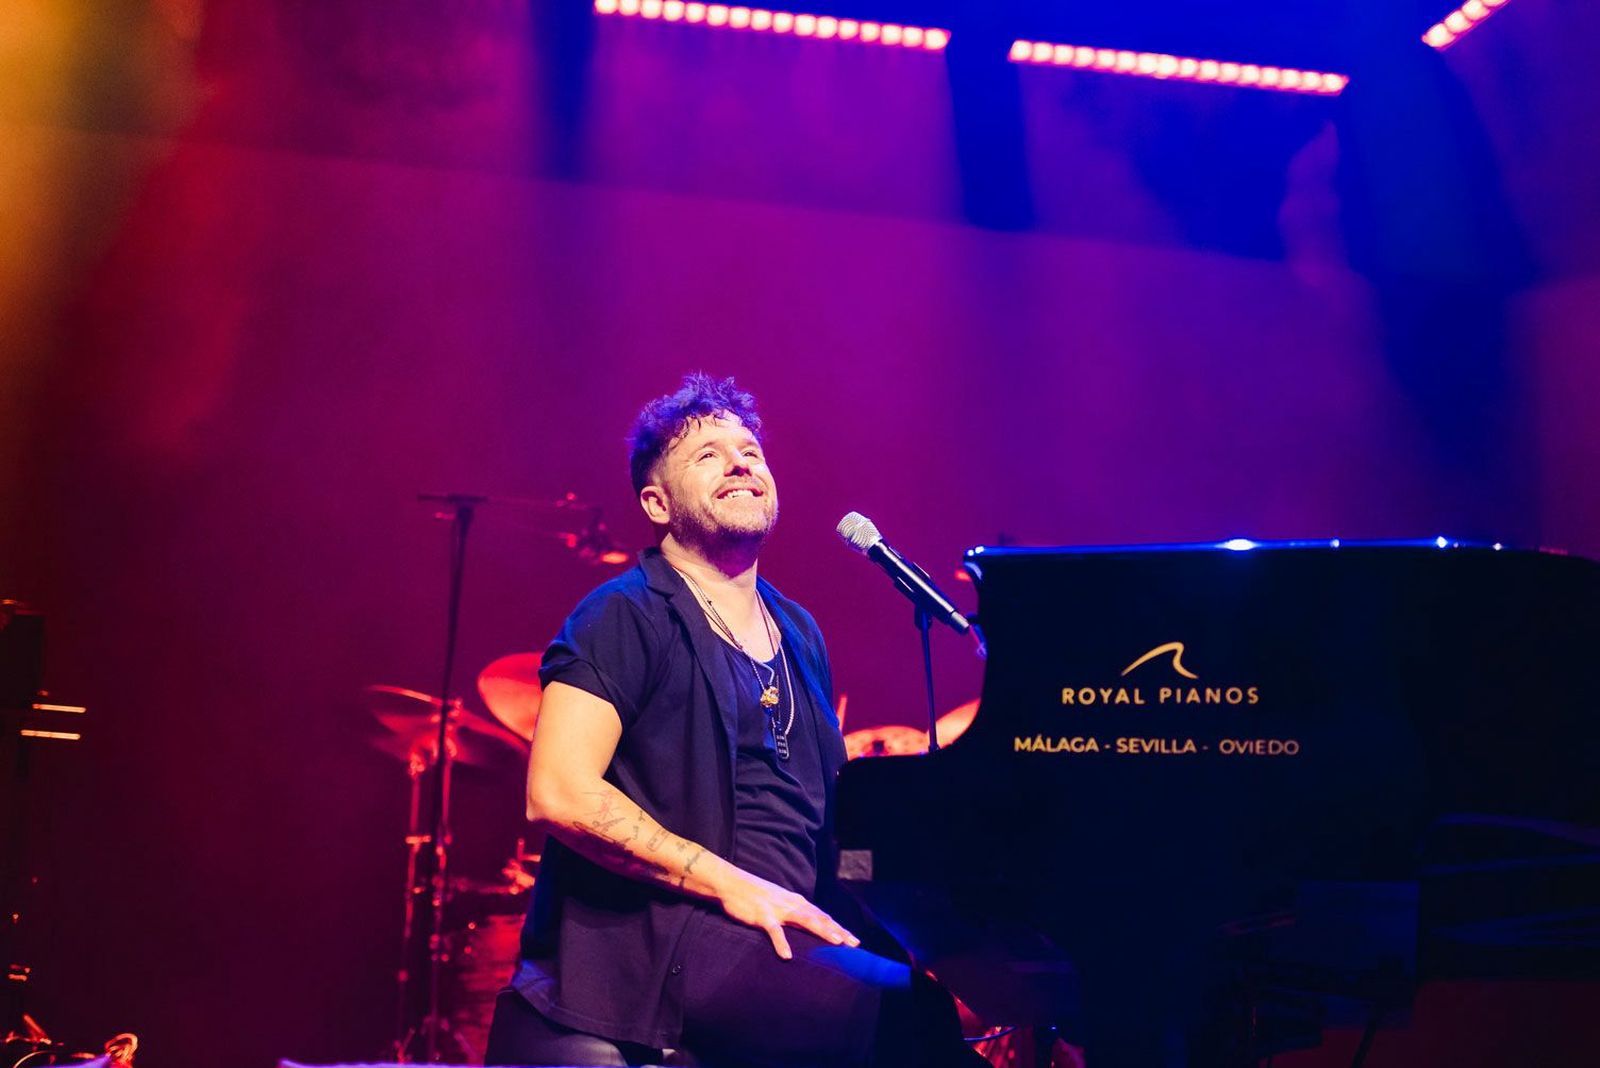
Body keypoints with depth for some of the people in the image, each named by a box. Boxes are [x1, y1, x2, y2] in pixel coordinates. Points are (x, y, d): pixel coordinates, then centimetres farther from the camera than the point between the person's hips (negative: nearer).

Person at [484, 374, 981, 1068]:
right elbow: (559, 794, -12)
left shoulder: (799, 634, 21)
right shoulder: (627, 617, -1)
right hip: (661, 939, -7)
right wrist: (730, 884, -17)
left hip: (785, 935, 7)